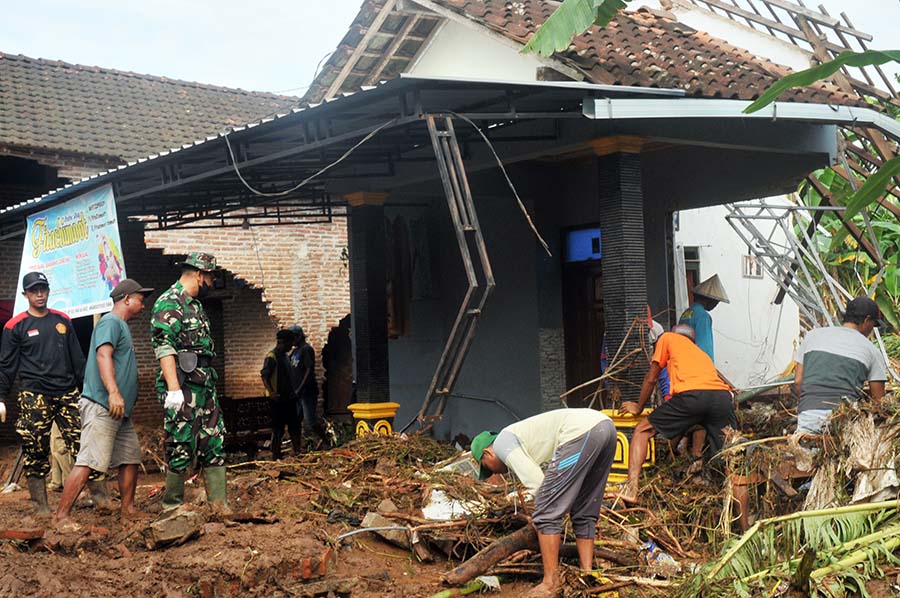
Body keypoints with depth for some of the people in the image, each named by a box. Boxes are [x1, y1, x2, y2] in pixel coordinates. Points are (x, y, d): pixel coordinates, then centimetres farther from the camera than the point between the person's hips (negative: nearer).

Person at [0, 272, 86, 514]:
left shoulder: (62, 321, 13)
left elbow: (77, 358, 17)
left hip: (68, 394, 3)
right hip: (35, 397, -3)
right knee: (36, 450, -1)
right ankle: (40, 503, 6)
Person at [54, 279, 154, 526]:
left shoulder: (122, 326, 24)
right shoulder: (110, 321, -7)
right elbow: (103, 355, -22)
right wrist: (114, 392, -34)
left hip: (120, 410, 10)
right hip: (101, 406, -10)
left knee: (131, 459, 10)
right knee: (89, 462, -14)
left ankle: (128, 512, 18)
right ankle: (61, 517, -14)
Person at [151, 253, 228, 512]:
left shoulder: (195, 305, 19)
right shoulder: (169, 303, -11)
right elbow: (164, 347, -19)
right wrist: (173, 388, -26)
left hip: (205, 386, 10)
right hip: (183, 387, -10)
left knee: (215, 443, 8)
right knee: (181, 446, -3)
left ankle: (220, 505, 11)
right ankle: (172, 505, 9)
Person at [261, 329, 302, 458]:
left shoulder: (284, 355, 15)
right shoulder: (271, 357, -14)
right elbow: (264, 375, -22)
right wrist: (271, 392, -33)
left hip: (288, 398, 9)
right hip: (278, 399, -9)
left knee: (294, 425, 12)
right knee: (278, 428, -4)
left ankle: (297, 452, 21)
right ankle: (276, 456, 3)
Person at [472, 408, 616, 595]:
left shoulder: (502, 442, 10)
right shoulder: (521, 435, 35)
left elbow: (534, 481, -2)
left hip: (581, 432, -10)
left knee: (546, 514, -1)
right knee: (584, 514, 21)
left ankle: (550, 585, 0)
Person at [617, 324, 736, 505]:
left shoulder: (668, 338, 27)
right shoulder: (702, 353, 40)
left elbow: (651, 378, 27)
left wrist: (639, 407, 41)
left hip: (691, 394, -4)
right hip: (722, 395, 4)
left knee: (642, 430, 10)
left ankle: (631, 489, -5)